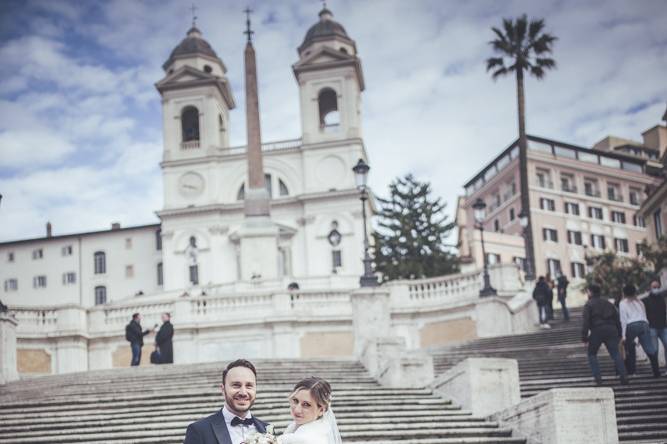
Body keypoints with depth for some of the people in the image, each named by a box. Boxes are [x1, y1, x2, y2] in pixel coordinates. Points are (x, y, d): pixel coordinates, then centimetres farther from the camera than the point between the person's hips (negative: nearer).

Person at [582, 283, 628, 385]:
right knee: (615, 353, 5)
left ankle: (598, 377, 2)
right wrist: (619, 335, 20)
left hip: (597, 331, -4)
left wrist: (584, 338, -7)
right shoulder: (608, 303, 20)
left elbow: (586, 323, -8)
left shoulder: (588, 305, 2)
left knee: (591, 354, 12)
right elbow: (617, 319, 18)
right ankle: (623, 377, -8)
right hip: (611, 330, 4)